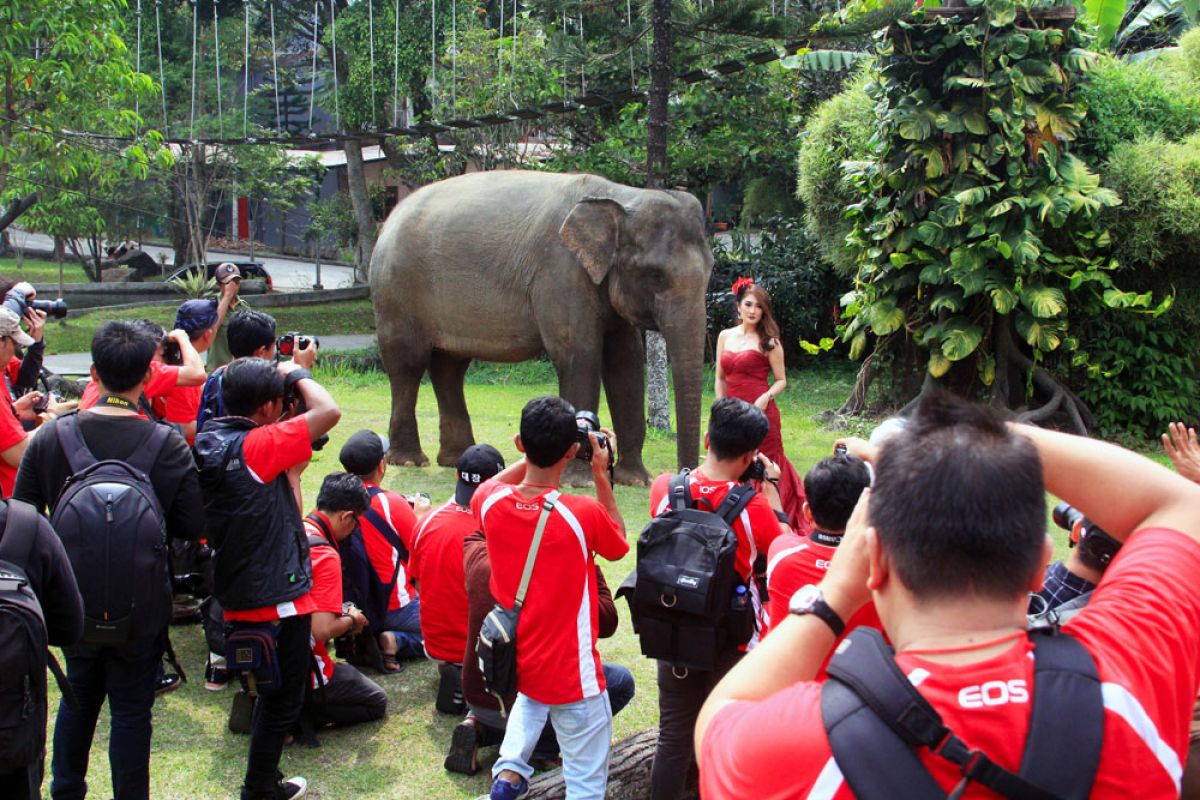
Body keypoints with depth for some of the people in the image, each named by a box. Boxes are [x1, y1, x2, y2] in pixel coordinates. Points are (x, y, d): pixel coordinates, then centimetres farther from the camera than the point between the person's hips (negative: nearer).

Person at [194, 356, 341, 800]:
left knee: (272, 694, 24)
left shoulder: (209, 443, 3)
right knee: (283, 700, 8)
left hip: (237, 595, 9)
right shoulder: (256, 445, -23)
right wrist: (297, 374, -11)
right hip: (278, 596, -9)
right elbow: (328, 412, -25)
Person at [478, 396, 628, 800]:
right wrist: (601, 476, -4)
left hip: (508, 658, 5)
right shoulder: (583, 513, -25)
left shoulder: (490, 502, -14)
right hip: (570, 672, -5)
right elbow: (619, 545, -2)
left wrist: (535, 451, 7)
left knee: (531, 695, 39)